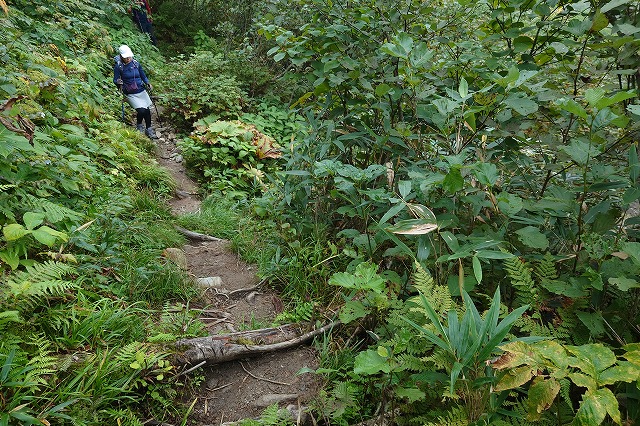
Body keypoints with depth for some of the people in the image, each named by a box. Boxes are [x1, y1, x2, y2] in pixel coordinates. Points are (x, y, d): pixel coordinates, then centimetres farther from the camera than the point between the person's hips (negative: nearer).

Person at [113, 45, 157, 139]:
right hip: (130, 94, -4)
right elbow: (115, 80, -4)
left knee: (147, 110, 0)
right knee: (141, 111, -18)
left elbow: (143, 76, 13)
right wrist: (118, 82, -26)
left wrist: (148, 83, -4)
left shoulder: (136, 63, 3)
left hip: (141, 91, 4)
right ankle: (139, 126, 12)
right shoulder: (118, 66, -6)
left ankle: (149, 130, 20)